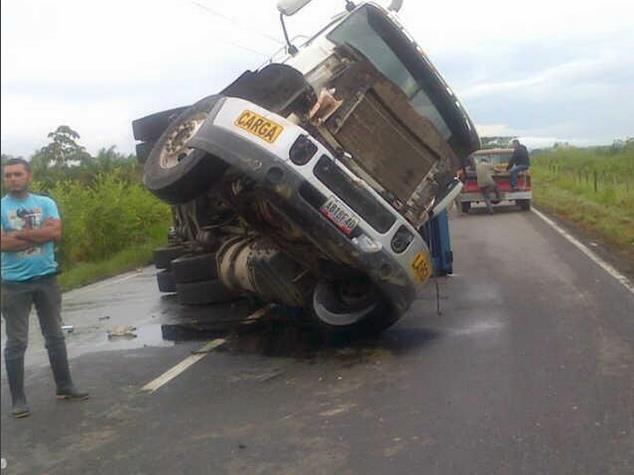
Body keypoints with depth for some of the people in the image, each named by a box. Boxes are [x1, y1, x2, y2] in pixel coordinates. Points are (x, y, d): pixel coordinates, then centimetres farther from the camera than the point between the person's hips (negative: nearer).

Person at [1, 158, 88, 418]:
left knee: (55, 336, 13)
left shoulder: (45, 203, 5)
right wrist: (40, 234, -11)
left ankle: (64, 386, 25)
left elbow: (56, 232, -11)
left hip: (46, 278, 3)